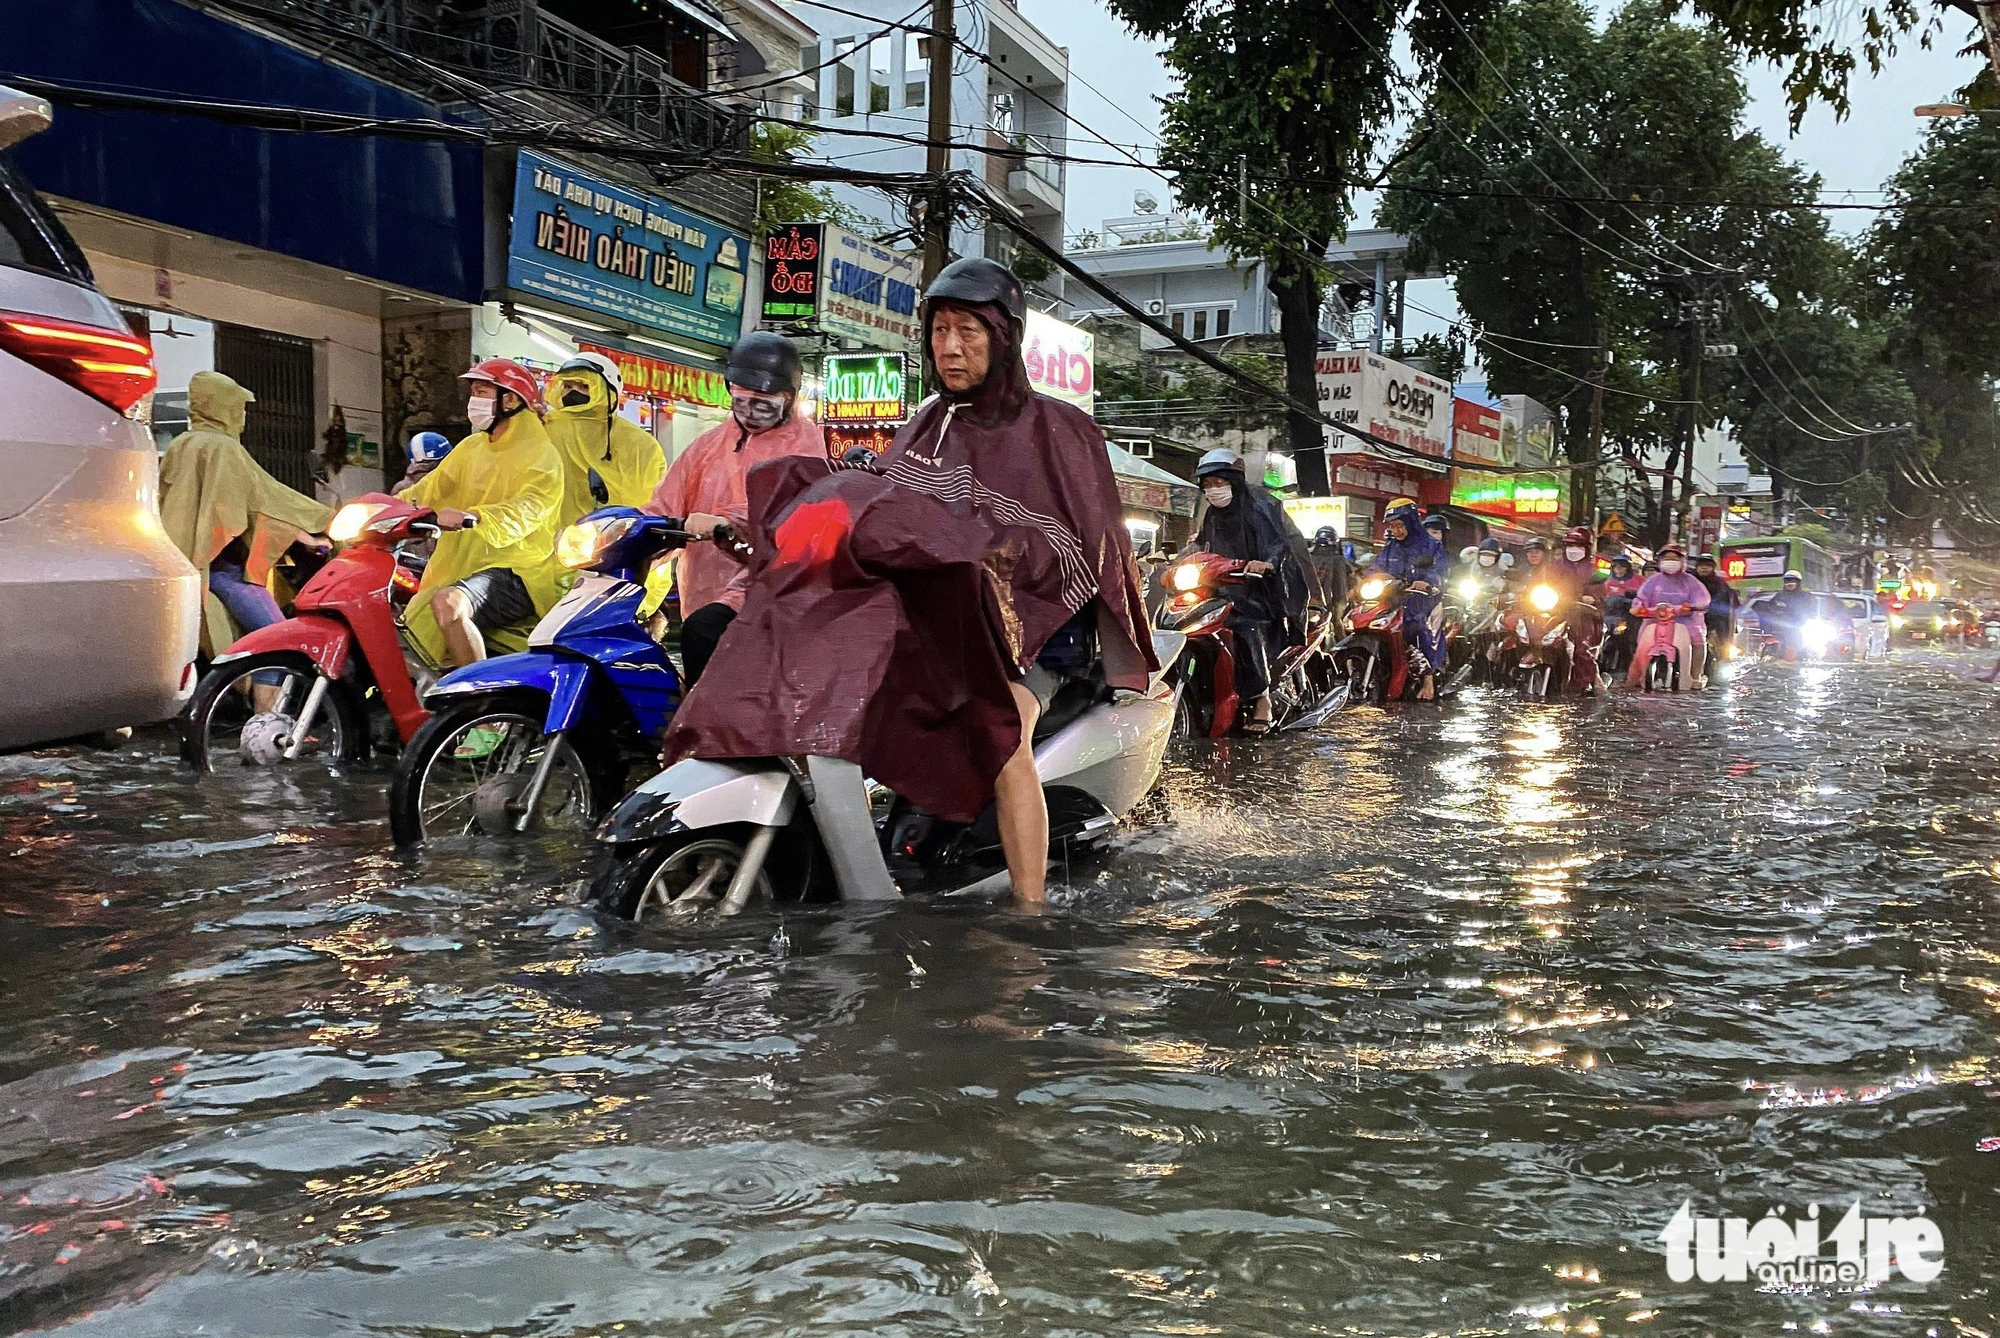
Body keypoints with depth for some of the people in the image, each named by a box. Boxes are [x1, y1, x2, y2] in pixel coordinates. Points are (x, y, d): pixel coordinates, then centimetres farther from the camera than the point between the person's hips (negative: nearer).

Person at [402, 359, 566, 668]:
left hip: (517, 573, -8)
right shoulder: (471, 448, 18)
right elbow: (432, 488, 9)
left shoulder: (541, 455, -7)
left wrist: (473, 518, -43)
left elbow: (527, 509, -25)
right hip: (464, 568, 8)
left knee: (447, 603, -32)